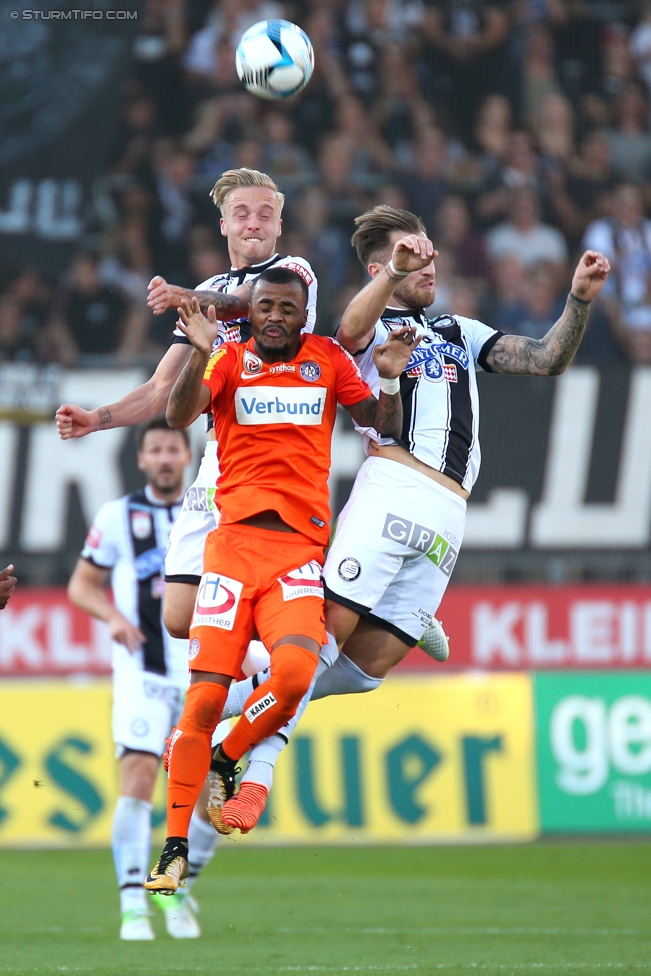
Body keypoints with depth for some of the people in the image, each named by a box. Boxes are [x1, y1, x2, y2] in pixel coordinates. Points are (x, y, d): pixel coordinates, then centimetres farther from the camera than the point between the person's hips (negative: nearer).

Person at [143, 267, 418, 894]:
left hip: (301, 545, 1)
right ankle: (175, 848, -2)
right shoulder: (230, 360, 7)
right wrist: (200, 352, -25)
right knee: (205, 694, -10)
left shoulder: (327, 359, 12)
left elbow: (385, 428, 13)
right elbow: (179, 416, -9)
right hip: (234, 540, -1)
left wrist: (389, 379, -6)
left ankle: (225, 762, 6)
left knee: (295, 671, -24)